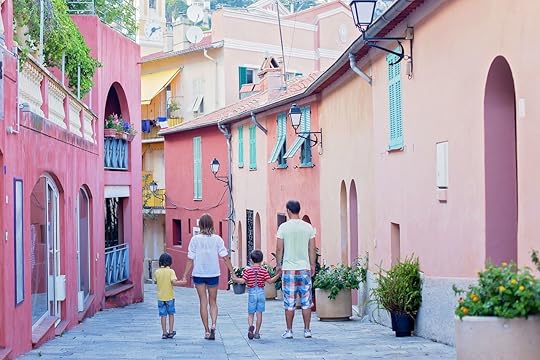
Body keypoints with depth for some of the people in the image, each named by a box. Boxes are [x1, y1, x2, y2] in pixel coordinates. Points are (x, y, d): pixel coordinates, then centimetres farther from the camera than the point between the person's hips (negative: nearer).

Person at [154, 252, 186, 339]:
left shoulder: (157, 272, 0)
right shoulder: (171, 271, -10)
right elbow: (174, 282, -20)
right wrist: (182, 283, -6)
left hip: (160, 297, 2)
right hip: (169, 297, -2)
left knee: (163, 315, 6)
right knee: (171, 314, 13)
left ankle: (164, 333, 5)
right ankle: (171, 331, 12)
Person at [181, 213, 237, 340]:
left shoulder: (195, 239, -5)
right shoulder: (217, 239, -4)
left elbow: (190, 260, -5)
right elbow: (225, 257, -4)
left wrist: (185, 276, 0)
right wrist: (233, 274, 1)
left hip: (198, 274, 0)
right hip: (213, 274, 1)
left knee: (203, 302, 8)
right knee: (213, 302, 14)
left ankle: (207, 331, 8)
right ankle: (213, 324, -10)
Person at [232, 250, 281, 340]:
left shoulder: (248, 270, -4)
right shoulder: (264, 270, -2)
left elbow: (243, 281, -10)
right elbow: (270, 281, -5)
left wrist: (235, 279, 6)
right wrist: (278, 275, 3)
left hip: (251, 293, -1)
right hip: (261, 292, 1)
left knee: (250, 313, 8)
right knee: (259, 313, 6)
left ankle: (250, 326, -21)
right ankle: (257, 333, 7)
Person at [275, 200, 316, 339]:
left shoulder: (283, 227, -3)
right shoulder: (308, 227, 2)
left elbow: (279, 249, -2)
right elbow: (312, 249, 5)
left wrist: (278, 265, 10)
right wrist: (313, 265, 15)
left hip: (288, 269, -1)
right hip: (305, 268, 2)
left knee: (289, 303, 3)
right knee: (306, 302, 6)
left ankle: (289, 331, 6)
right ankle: (307, 330, 7)